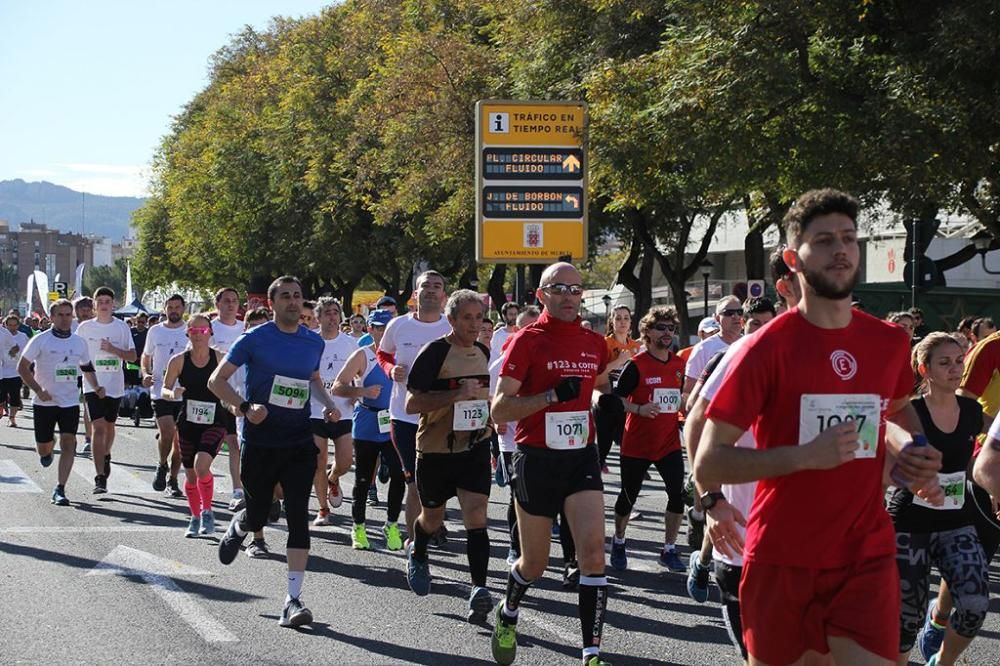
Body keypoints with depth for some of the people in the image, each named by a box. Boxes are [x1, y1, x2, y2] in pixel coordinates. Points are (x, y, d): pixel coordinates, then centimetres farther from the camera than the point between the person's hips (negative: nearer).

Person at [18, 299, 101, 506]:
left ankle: (60, 490, -9)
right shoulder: (41, 340, -6)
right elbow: (22, 367, -5)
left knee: (69, 443, -12)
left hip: (70, 402, 2)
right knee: (43, 448, 5)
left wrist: (95, 387, 5)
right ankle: (49, 447, 43)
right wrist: (39, 390, -15)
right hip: (45, 402, -2)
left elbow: (87, 367, 22)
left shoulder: (79, 342, 7)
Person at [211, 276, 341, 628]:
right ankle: (238, 526, 50)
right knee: (257, 516, 10)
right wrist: (245, 407, -22)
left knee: (298, 516, -10)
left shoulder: (314, 342, 7)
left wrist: (328, 402, 7)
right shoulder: (255, 339, -7)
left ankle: (293, 599, -9)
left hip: (299, 443, 2)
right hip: (260, 443, -2)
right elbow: (216, 380, -6)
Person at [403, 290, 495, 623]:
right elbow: (412, 403, -18)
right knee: (433, 518, 14)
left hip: (474, 447, 3)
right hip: (435, 449, -3)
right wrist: (457, 394, -25)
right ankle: (416, 553, 47)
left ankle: (479, 589, -18)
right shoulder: (434, 352, -13)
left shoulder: (483, 352, 8)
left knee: (476, 516, -13)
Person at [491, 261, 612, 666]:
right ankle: (508, 613, 42)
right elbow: (499, 410, -15)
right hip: (537, 461, -3)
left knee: (593, 552, -14)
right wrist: (554, 395, -23)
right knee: (534, 564, 9)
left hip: (582, 457, 3)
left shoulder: (595, 343, 6)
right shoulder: (527, 341, -9)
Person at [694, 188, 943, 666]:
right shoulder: (767, 348, -9)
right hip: (783, 561, -3)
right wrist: (805, 455, -22)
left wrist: (912, 451, 6)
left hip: (869, 557, 3)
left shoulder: (891, 343, 4)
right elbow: (707, 465, -12)